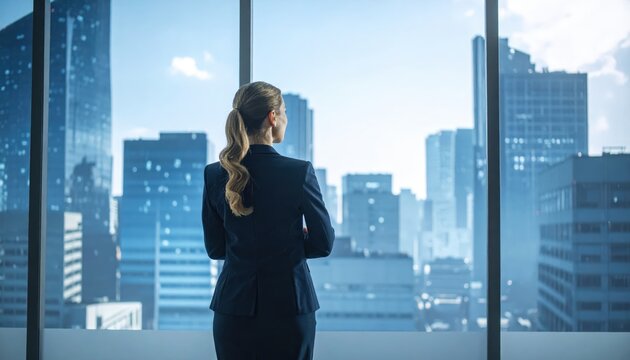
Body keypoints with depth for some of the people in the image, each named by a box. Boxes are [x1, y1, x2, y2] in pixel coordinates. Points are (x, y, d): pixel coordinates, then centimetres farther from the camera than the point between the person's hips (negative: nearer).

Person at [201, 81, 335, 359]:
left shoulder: (214, 175, -3)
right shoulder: (299, 172, -13)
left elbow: (215, 249, 6)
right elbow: (323, 244, -5)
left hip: (233, 307, 3)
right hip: (288, 305, -3)